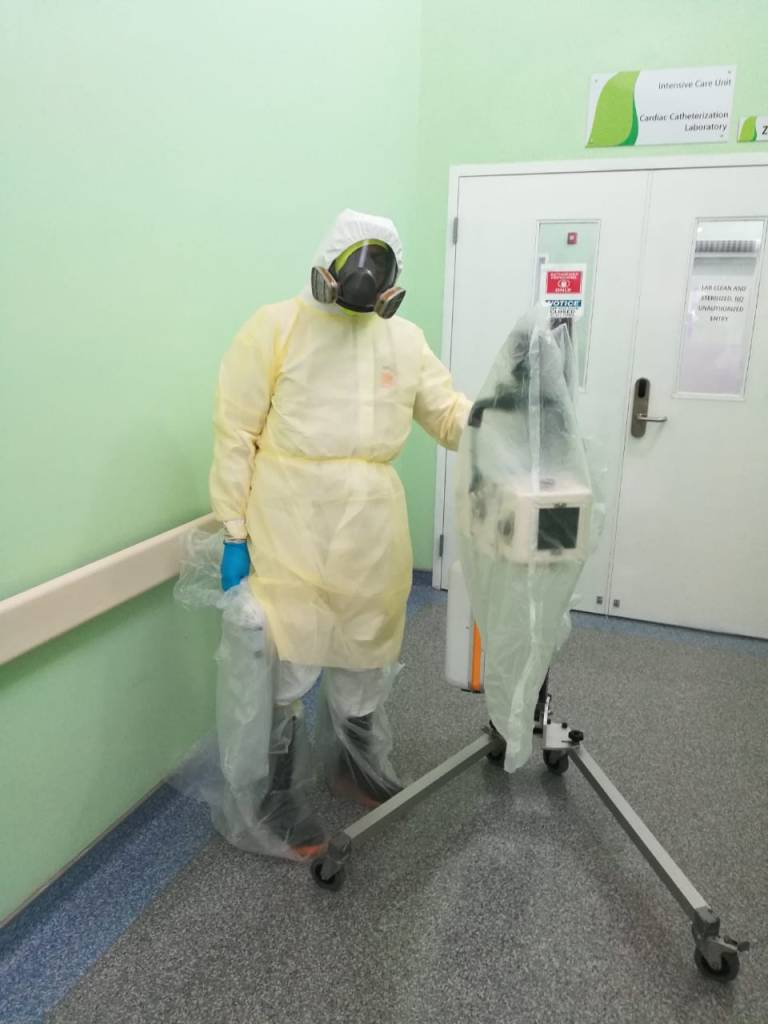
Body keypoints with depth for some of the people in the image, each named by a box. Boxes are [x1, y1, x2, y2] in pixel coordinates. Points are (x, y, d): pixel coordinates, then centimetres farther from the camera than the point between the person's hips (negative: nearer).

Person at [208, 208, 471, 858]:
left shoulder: (405, 339, 7)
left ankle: (358, 764, 43)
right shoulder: (276, 327, -6)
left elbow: (451, 419, 9)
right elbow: (235, 435, -7)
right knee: (288, 665, 2)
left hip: (372, 531, 5)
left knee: (365, 657, 18)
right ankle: (277, 796, 25)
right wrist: (233, 533, -9)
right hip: (290, 528, -4)